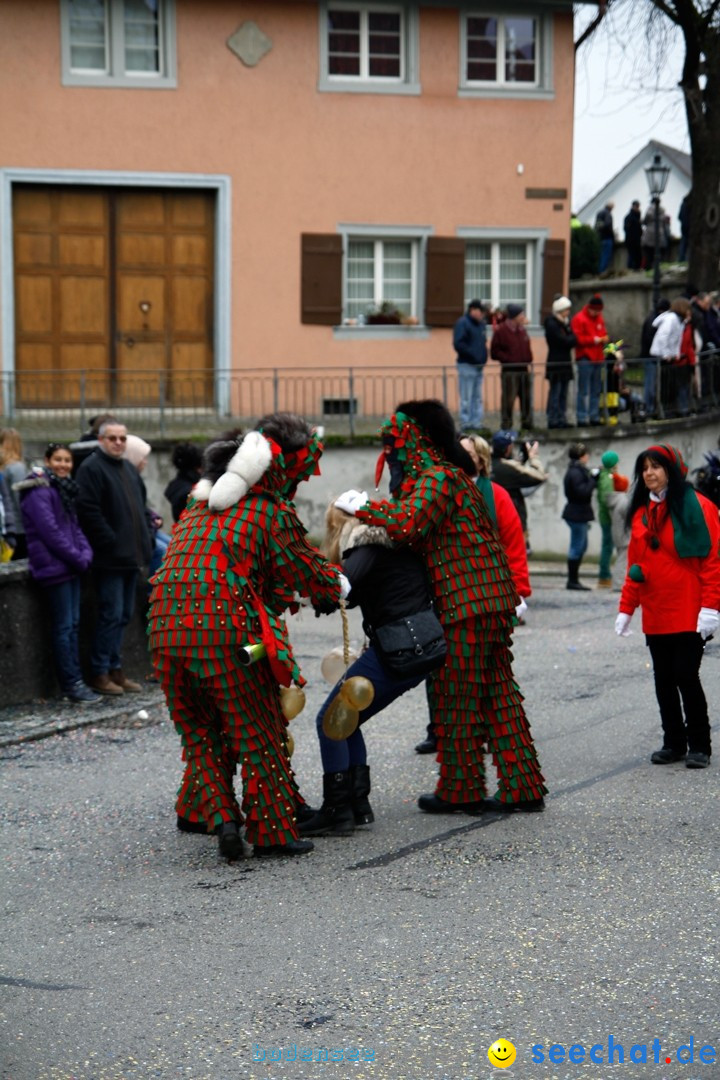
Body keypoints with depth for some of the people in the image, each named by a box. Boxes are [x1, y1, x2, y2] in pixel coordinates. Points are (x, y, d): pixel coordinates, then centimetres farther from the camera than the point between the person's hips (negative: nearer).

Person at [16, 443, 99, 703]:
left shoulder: (64, 489, 17)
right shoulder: (39, 492, -12)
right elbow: (50, 532, -18)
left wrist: (85, 554, 1)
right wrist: (78, 558, -15)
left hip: (71, 566, 9)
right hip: (54, 566, -9)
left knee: (73, 624, 9)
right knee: (63, 626, -6)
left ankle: (75, 681, 12)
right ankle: (71, 684, -3)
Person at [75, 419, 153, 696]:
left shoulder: (128, 468, 18)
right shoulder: (91, 468, -10)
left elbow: (140, 506, 26)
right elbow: (90, 512, -17)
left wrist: (144, 543, 13)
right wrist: (112, 544, -19)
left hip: (131, 556, 8)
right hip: (109, 557, -8)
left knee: (124, 615, 11)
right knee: (111, 615, -8)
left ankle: (115, 669, 19)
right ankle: (100, 673, -1)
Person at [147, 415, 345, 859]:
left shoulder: (199, 502, 17)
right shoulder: (272, 513, -3)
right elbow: (311, 576, 4)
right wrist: (336, 586, 27)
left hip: (167, 630, 6)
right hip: (226, 634, -6)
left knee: (200, 730, 22)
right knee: (259, 733, 7)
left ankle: (211, 810, 13)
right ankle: (273, 831, 11)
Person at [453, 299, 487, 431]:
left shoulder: (480, 324, 16)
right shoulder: (462, 323, -10)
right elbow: (458, 344, -19)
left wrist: (484, 356, 8)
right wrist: (472, 355, -21)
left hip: (479, 366, 9)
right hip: (467, 365, -9)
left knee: (477, 398, 11)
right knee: (466, 399, -5)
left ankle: (477, 423, 16)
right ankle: (466, 424, -2)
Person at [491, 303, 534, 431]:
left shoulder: (522, 330, 14)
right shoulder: (501, 330, -7)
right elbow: (495, 352, -8)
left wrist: (528, 361, 6)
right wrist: (509, 359, -15)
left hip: (523, 369, 7)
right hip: (509, 370, -7)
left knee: (526, 398, 9)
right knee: (508, 399, -8)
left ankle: (527, 423, 18)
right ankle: (506, 425, -2)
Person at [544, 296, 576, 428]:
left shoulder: (565, 323, 17)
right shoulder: (552, 324, -11)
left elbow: (571, 341, 12)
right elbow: (564, 341, -17)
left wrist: (571, 340, -8)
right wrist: (574, 338, -2)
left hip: (565, 362, 9)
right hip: (555, 363, -9)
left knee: (563, 393, 9)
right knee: (555, 392, -7)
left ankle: (561, 419, 13)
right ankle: (553, 420, -4)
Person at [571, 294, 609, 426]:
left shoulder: (599, 319, 17)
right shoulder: (579, 319, -7)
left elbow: (603, 333, 25)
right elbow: (577, 339, -14)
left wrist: (604, 338, 2)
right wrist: (594, 340, -14)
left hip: (598, 359, 8)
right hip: (585, 359, -8)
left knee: (596, 390, 10)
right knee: (583, 391, -7)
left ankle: (594, 417, 15)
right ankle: (582, 418, -5)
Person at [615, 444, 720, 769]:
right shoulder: (642, 513, 12)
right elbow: (635, 565, 15)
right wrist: (626, 608, 10)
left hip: (688, 616, -6)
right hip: (655, 616, 6)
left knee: (686, 676, -5)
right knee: (663, 679, 8)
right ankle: (674, 743, 18)